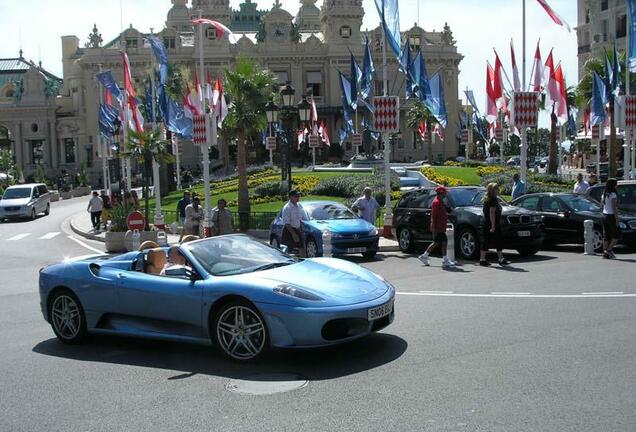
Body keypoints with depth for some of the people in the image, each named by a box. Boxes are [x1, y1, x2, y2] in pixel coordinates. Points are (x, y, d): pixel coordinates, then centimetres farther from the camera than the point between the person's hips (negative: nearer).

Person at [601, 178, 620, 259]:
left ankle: (605, 252, 8)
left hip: (604, 215, 8)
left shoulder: (604, 194, 10)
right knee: (617, 234, 4)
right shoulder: (613, 195, -14)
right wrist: (617, 219, -14)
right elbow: (614, 208, -16)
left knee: (606, 235, 9)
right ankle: (609, 250, -2)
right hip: (611, 216, -8)